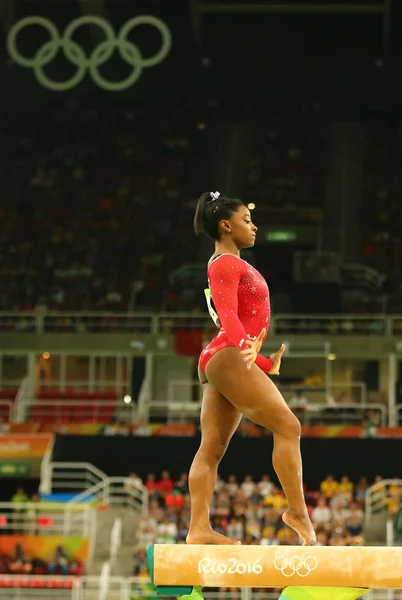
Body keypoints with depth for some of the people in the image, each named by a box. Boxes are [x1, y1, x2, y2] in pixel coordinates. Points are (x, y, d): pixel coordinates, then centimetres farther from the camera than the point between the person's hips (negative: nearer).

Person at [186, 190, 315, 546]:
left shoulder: (232, 266, 24)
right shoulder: (226, 263, -6)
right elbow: (227, 314, -22)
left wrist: (265, 364, 31)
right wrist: (245, 344, -41)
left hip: (222, 363, 10)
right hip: (228, 359, -10)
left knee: (212, 449, 2)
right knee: (287, 426, -11)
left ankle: (199, 528, -3)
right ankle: (297, 511, -11)